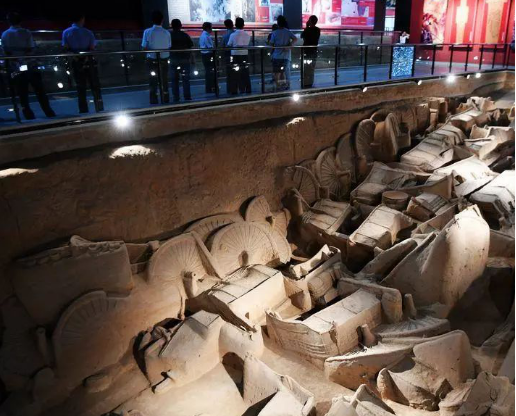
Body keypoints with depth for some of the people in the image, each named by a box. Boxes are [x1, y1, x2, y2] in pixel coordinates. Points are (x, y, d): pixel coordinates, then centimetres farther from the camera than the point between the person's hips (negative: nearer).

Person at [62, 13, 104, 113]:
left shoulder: (66, 32, 0)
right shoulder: (88, 32, -3)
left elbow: (66, 48, -6)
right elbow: (92, 48, -8)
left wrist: (74, 54, 6)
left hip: (77, 63, 1)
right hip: (89, 62, -1)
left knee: (81, 89, 8)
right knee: (95, 87, 7)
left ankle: (84, 111, 8)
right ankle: (99, 109, 7)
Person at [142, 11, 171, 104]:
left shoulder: (147, 32, -10)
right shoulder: (167, 33, -7)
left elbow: (144, 48, -9)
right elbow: (169, 47, -3)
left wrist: (152, 49, 8)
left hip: (152, 61, -1)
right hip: (164, 61, 1)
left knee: (153, 84, 8)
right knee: (164, 83, 12)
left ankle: (154, 105, 9)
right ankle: (165, 103, 17)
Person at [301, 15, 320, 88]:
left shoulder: (308, 29, -14)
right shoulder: (318, 30, 5)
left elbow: (302, 36, 1)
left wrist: (306, 27, 4)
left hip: (307, 51, -6)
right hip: (314, 51, 6)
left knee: (305, 69, -1)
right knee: (312, 69, 11)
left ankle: (305, 84, -2)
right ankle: (310, 83, 15)